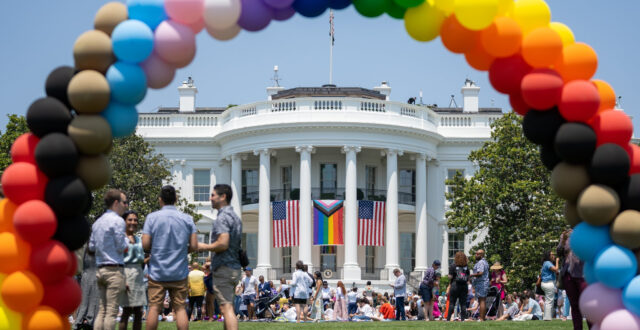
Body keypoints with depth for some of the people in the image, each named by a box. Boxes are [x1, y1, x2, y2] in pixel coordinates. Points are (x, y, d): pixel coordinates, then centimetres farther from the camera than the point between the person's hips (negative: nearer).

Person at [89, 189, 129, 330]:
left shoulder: (97, 222, 16)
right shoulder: (118, 221, -9)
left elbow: (91, 247, 17)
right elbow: (121, 247, -11)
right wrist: (126, 239, 8)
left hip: (100, 269, 8)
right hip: (115, 270, -8)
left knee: (102, 310, 7)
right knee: (112, 311, -8)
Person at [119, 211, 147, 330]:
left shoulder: (139, 239, 17)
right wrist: (122, 280, -20)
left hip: (139, 275, 7)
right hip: (126, 274, -7)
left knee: (138, 312, 5)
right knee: (126, 311, -9)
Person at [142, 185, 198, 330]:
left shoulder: (152, 218, -4)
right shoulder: (187, 219, 1)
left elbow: (145, 245, -8)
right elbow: (194, 246, -3)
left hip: (157, 271, -1)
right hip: (180, 272, 1)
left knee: (154, 307, 3)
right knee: (180, 308, 3)